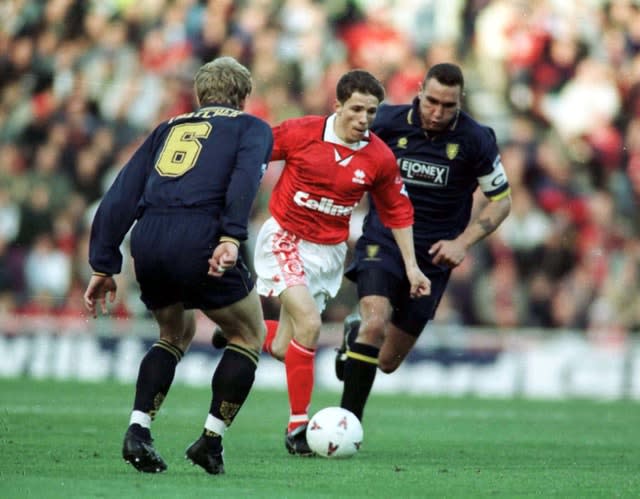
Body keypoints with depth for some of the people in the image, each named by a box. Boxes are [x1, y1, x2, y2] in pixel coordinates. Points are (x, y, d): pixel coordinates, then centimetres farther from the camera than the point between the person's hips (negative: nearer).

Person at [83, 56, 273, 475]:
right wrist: (232, 238, -17)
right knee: (248, 335, 17)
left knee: (176, 334, 28)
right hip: (199, 242, -5)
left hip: (148, 241, 5)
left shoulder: (168, 129, 29)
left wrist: (103, 267, 18)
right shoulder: (251, 127, 17)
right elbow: (245, 176, -6)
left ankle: (138, 431, 11)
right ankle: (211, 440, 10)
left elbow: (121, 196, 20)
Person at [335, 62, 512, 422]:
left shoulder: (476, 140, -9)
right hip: (383, 241, -2)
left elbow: (501, 200, 1)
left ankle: (356, 332, 43)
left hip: (433, 256, 2)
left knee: (387, 362, 8)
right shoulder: (388, 123, -10)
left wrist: (462, 243, -11)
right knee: (375, 323, -29)